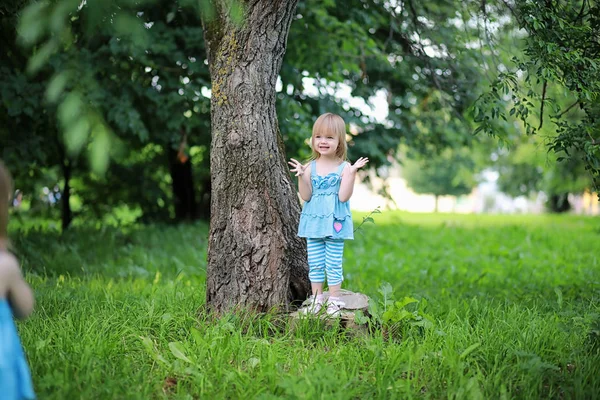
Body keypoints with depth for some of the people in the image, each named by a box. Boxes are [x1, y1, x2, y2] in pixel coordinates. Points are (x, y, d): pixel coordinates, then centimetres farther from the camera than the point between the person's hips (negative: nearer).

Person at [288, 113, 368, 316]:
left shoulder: (344, 167, -7)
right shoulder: (311, 167, 1)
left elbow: (343, 197, -15)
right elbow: (306, 196, -3)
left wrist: (351, 173, -23)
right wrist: (301, 176, -15)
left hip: (335, 222, -3)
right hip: (314, 221, 3)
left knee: (334, 263, 3)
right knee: (315, 263, 10)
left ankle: (334, 300, 14)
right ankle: (316, 298, 23)